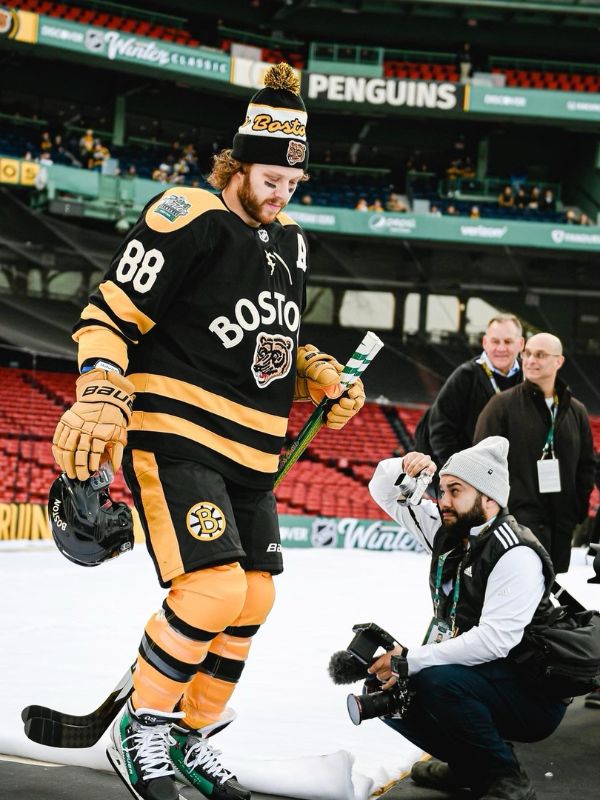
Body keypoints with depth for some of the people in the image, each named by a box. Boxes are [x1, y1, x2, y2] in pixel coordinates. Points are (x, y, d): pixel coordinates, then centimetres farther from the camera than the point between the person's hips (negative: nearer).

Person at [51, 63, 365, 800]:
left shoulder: (289, 244, 14)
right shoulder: (185, 220, -12)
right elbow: (108, 319, -12)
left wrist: (319, 378, 9)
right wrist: (100, 399, -27)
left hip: (247, 451, 9)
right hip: (173, 435, -9)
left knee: (254, 598, 9)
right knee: (215, 588, -21)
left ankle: (190, 737, 26)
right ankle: (139, 731, 0)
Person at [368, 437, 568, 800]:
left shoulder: (516, 555, -21)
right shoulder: (447, 531, 3)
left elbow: (494, 640, -30)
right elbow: (385, 493, 13)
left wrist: (413, 658, -30)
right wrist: (403, 468, -11)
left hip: (533, 697, -8)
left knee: (434, 682, -32)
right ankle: (469, 766, 14)